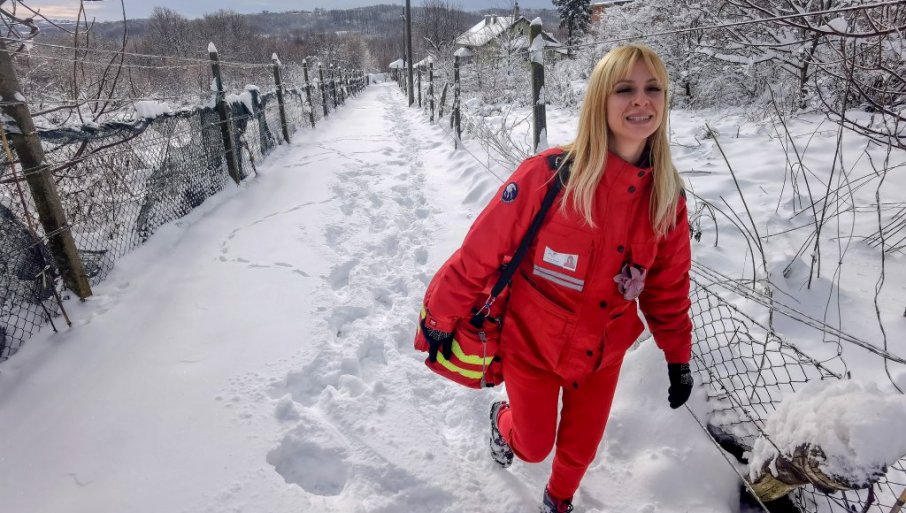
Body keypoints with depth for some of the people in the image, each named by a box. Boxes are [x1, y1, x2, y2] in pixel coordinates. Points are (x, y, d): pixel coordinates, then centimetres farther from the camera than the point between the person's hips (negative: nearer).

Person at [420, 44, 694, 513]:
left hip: (602, 350, 4)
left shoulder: (667, 197, -10)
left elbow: (668, 285, 2)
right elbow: (483, 249, -19)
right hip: (531, 341, -3)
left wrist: (678, 356, 5)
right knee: (534, 446, 16)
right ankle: (504, 420, 55)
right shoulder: (548, 174, -26)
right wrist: (441, 315, -11)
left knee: (581, 445, 21)